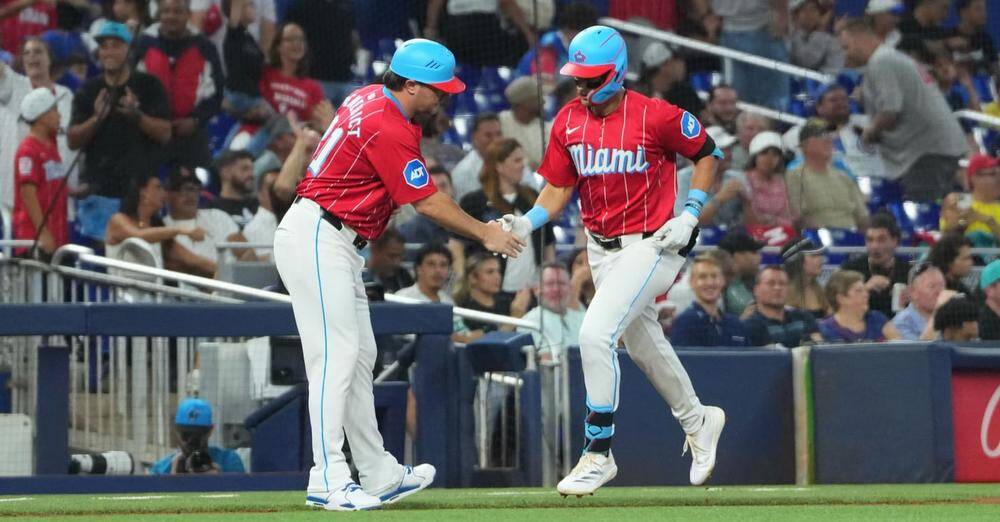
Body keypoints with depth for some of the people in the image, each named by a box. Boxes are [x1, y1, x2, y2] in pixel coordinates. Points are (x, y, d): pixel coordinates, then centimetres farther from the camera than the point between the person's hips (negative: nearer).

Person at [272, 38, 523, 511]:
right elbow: (428, 203, -13)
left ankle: (379, 475, 16)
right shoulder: (387, 129, -19)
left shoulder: (371, 100, 10)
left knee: (359, 358, 12)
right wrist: (485, 234, -1)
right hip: (317, 240, -11)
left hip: (335, 244, 11)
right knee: (337, 356, -15)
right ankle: (328, 482, -18)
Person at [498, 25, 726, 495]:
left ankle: (598, 452, -10)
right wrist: (527, 223, -13)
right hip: (600, 247, 7)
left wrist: (690, 214, -12)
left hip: (650, 245, -7)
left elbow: (707, 154, -3)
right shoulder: (568, 122, -1)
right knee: (642, 343, 21)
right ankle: (697, 422, 46)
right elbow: (558, 188, 5)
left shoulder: (655, 116, -17)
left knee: (595, 334, -20)